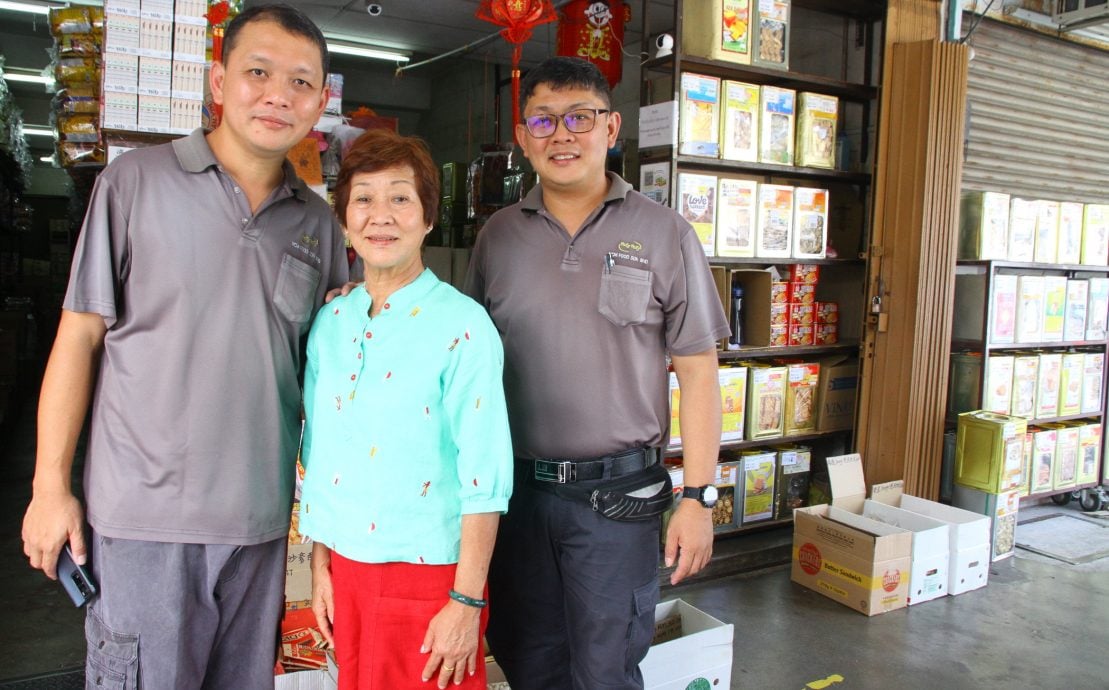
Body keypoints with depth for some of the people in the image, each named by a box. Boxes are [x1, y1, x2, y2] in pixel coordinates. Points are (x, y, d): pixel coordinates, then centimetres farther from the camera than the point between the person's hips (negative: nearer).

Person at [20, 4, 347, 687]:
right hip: (144, 513, -3)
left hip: (262, 519, 4)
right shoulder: (136, 182, -4)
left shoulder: (319, 221, 6)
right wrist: (51, 486, -4)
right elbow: (80, 335, -3)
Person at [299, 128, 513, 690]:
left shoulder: (462, 324, -14)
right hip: (346, 568, 5)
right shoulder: (330, 322, 3)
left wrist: (465, 603, -14)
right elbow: (318, 453, 10)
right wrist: (320, 565, 10)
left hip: (428, 574, -5)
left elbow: (485, 475, -15)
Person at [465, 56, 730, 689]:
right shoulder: (499, 235, 6)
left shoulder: (664, 234, -3)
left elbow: (698, 372, -3)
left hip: (617, 488, -3)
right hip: (516, 487, 3)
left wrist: (698, 497, -7)